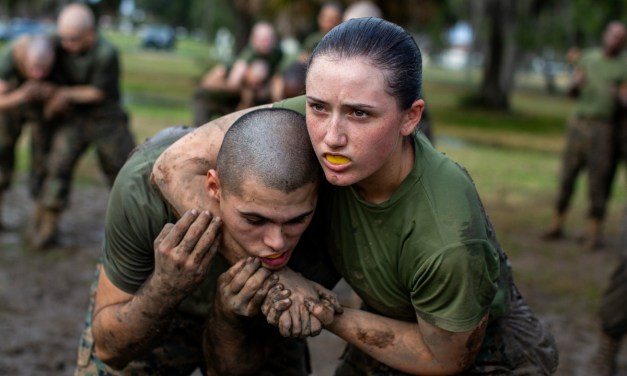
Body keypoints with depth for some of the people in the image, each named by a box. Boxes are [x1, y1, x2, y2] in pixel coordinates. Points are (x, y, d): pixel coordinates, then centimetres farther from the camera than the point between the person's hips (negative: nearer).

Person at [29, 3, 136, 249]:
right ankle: (44, 229, 1)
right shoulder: (62, 45, -11)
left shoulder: (106, 54, -27)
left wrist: (66, 94, -10)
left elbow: (98, 92, -16)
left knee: (123, 168, 7)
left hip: (107, 120, -3)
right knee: (58, 168, -6)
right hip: (73, 119, 3)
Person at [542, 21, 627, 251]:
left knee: (598, 180, -4)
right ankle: (557, 225, 14)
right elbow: (572, 92, 9)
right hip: (579, 122, 3)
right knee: (567, 175, 6)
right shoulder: (588, 57, 10)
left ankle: (594, 233, 4)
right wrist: (576, 84, -13)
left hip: (603, 128, -3)